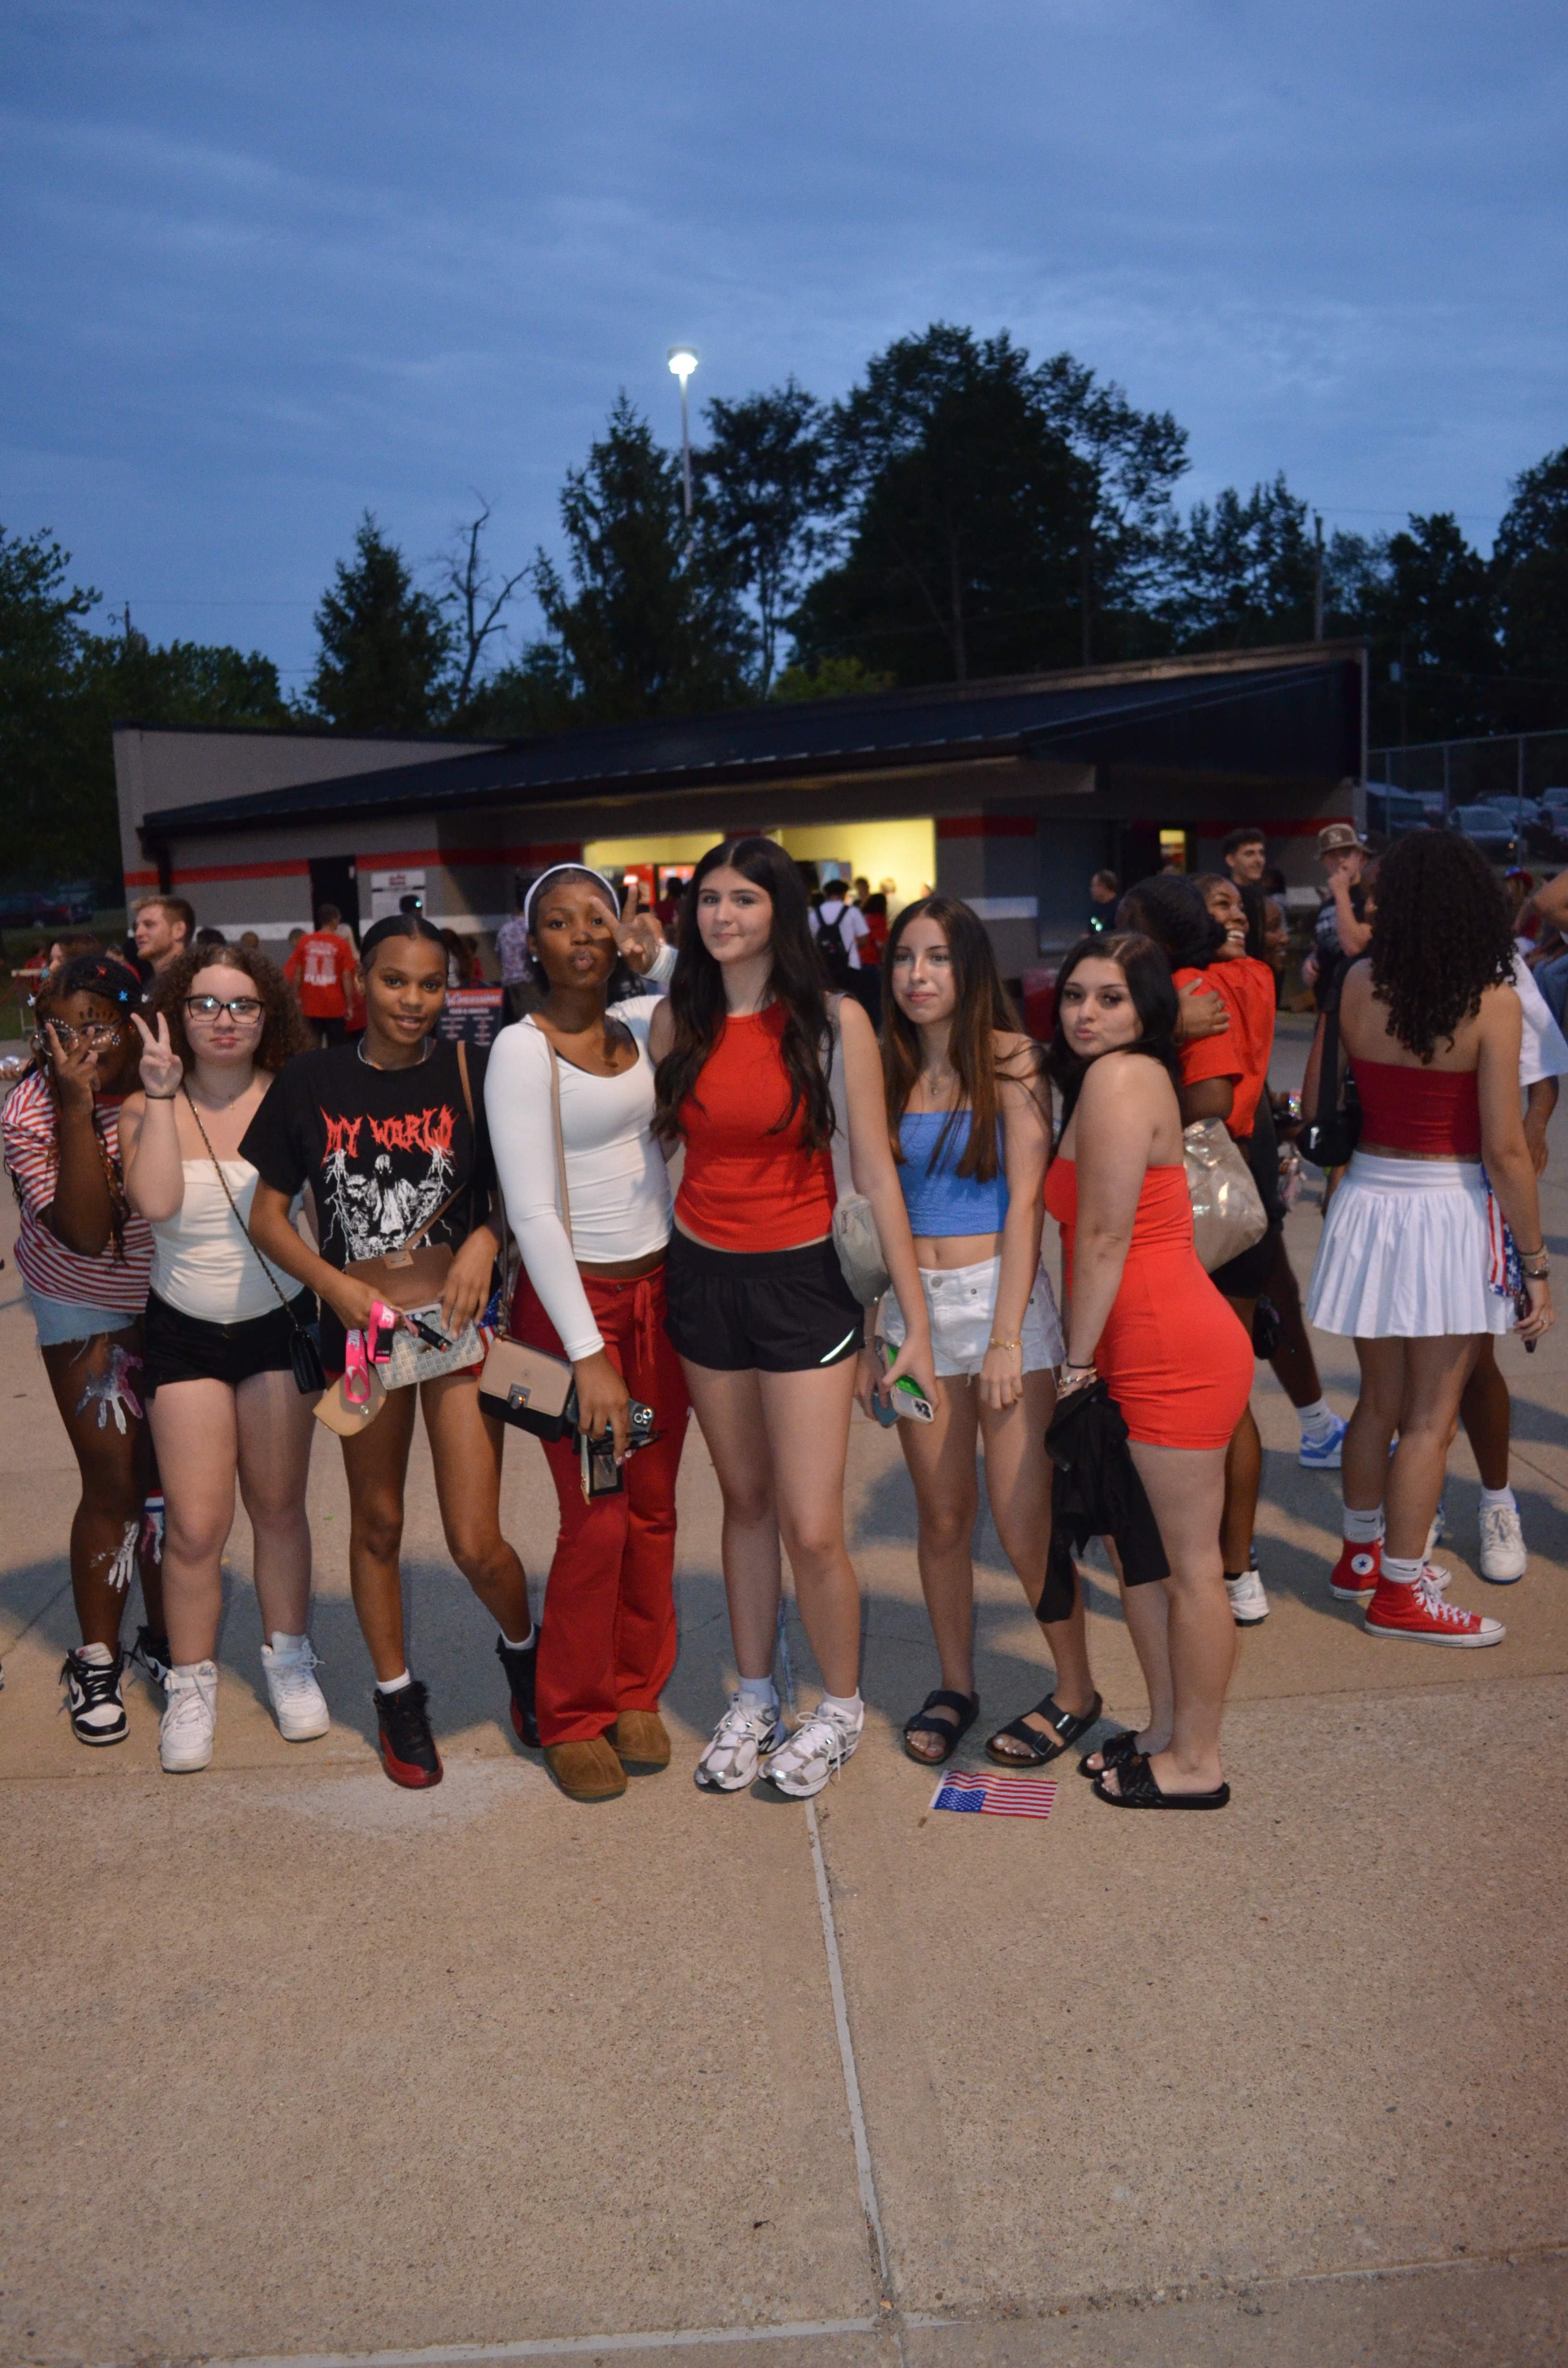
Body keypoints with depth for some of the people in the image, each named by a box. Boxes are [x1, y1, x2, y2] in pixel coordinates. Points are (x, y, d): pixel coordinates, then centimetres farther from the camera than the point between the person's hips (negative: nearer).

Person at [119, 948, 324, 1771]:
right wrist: (162, 1093, -22)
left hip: (280, 1324, 0)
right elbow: (155, 1201, -22)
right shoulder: (148, 1108, -4)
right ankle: (190, 1686, 17)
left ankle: (288, 1660, 29)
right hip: (185, 1332, 0)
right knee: (195, 1525, -2)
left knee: (278, 1507, 11)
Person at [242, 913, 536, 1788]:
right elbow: (268, 1214, 2)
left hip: (458, 1321, -2)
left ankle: (524, 1651, 30)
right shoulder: (313, 1083, -3)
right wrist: (333, 1283, -13)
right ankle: (397, 1694, 37)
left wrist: (487, 1240, -19)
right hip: (359, 1327, 2)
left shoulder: (473, 1075, -7)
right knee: (377, 1524, 16)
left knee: (476, 1544, -3)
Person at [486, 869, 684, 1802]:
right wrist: (587, 1354, -18)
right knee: (596, 1523, -1)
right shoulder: (523, 1048, -10)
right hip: (572, 1298, -5)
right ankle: (573, 1718, 18)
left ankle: (637, 1694, 27)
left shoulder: (641, 1023, 6)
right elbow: (532, 1210, -15)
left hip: (658, 1287, 5)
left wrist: (661, 958, -1)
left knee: (654, 1510, 10)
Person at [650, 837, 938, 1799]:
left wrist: (916, 1321, -10)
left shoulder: (835, 1020, -8)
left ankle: (842, 1707, 22)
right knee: (746, 1502, 14)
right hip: (702, 1278, 4)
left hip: (802, 1281, -3)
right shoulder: (677, 1021, 2)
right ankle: (754, 1701, 32)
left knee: (812, 1530, -4)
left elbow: (876, 1174, -9)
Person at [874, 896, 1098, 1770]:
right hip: (914, 1304, 4)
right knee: (942, 1515, 9)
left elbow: (1025, 1203, -9)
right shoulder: (891, 1073, 9)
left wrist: (1006, 1335, -14)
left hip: (1000, 1296, -4)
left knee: (1024, 1523, -4)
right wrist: (869, 1336, 7)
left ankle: (1076, 1690, 16)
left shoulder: (1011, 1060, -4)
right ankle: (956, 1688, 25)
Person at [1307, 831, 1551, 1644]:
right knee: (1430, 1416, 7)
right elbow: (1504, 1148, -13)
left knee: (1379, 1399, 19)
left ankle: (1362, 1555, 34)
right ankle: (1400, 1592, 16)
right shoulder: (1493, 1003, -13)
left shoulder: (1358, 985, -3)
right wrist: (1535, 1263, -5)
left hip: (1368, 1201, 4)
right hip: (1448, 1212, -4)